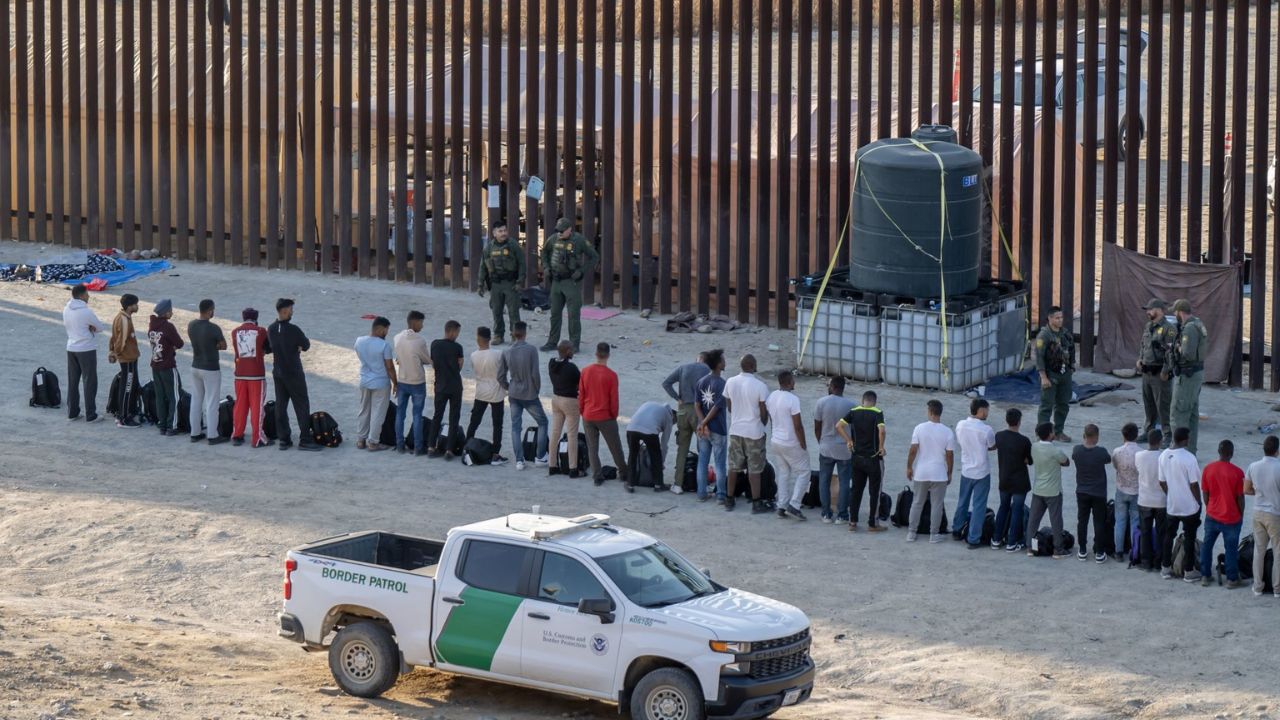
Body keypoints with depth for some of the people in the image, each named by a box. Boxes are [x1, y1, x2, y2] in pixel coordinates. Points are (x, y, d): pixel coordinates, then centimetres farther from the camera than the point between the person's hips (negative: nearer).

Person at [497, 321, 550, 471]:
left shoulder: (506, 352, -4)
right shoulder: (530, 350, -16)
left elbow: (500, 376, 0)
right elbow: (535, 374, -17)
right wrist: (537, 389, 0)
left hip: (514, 395, 4)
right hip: (530, 395, -4)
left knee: (516, 427, 12)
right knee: (542, 422, 15)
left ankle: (519, 460, 6)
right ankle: (539, 457, 14)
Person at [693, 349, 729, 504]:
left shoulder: (701, 382, 2)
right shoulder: (722, 384, -17)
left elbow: (697, 406, -3)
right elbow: (716, 408, -19)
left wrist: (703, 424, -8)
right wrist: (704, 423, -10)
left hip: (703, 429, 5)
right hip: (718, 430, -5)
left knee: (702, 462, 12)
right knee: (720, 464, 4)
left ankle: (702, 494, 15)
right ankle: (721, 495, 7)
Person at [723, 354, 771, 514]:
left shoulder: (730, 383, -4)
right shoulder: (760, 386, -18)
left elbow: (729, 407, 7)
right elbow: (764, 412, -12)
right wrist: (762, 425, 8)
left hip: (735, 430, 4)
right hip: (754, 431, -4)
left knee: (734, 467, 15)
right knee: (754, 469, 3)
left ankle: (729, 500, 21)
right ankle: (756, 503, 4)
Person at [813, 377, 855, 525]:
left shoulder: (821, 403, -10)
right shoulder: (850, 405, -10)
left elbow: (817, 427, -2)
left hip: (826, 448, 1)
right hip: (845, 450, -1)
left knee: (824, 481, 13)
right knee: (844, 482, 8)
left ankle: (826, 514, 14)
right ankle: (842, 515, 9)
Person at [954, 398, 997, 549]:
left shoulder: (961, 425, -7)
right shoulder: (986, 430, -22)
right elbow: (992, 446, -5)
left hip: (966, 471, 5)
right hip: (981, 473, -5)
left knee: (963, 502, 22)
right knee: (978, 507, 4)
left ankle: (957, 531, 35)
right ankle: (974, 539, 6)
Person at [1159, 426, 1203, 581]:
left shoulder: (1163, 456, -4)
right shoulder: (1189, 458, -21)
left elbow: (1162, 482, 4)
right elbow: (1194, 484, -17)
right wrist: (1198, 502, -3)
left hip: (1171, 505, 5)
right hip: (1189, 506, -5)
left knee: (1168, 536, 17)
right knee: (1189, 538, 7)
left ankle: (1166, 568, 23)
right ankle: (1189, 571, 13)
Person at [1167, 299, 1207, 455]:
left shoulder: (1189, 328, -21)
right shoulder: (1198, 325, 11)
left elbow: (1188, 354, -29)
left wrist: (1177, 347, -9)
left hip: (1187, 376, -10)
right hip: (1197, 372, 10)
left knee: (1178, 413, -6)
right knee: (1192, 414, 15)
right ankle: (1191, 450, 20)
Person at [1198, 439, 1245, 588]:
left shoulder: (1208, 469, -8)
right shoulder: (1237, 473, -18)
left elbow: (1205, 493, 1)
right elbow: (1240, 497, -11)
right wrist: (1241, 515, 5)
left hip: (1212, 516, 3)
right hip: (1231, 518, -3)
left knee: (1207, 545, 18)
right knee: (1231, 548, 10)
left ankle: (1205, 576, 23)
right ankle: (1232, 579, 17)